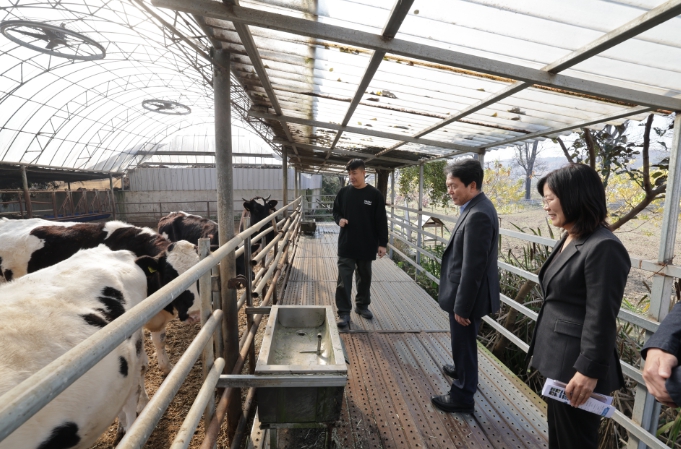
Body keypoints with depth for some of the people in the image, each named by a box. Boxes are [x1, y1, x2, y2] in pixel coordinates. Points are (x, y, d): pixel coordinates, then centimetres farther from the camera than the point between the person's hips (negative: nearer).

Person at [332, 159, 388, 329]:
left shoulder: (375, 194, -5)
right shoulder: (344, 192, 2)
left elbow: (381, 221, -3)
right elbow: (336, 211, 14)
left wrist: (382, 243, -5)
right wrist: (339, 219, -10)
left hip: (367, 245, 0)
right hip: (346, 245, 1)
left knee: (364, 278, 15)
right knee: (344, 279, -2)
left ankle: (362, 305, 33)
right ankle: (344, 312, 6)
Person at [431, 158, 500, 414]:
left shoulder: (478, 215, -27)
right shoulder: (477, 208, 5)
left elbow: (473, 267, -26)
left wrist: (462, 306, -20)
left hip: (468, 295, -10)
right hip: (465, 293, 10)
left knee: (464, 343, 8)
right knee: (462, 342, 29)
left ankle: (462, 397, 27)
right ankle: (461, 370, 52)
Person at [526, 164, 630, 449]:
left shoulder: (603, 248, -22)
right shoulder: (568, 239, 7)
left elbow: (601, 318, -23)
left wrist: (589, 372, -21)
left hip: (577, 364, -8)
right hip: (557, 358, 9)